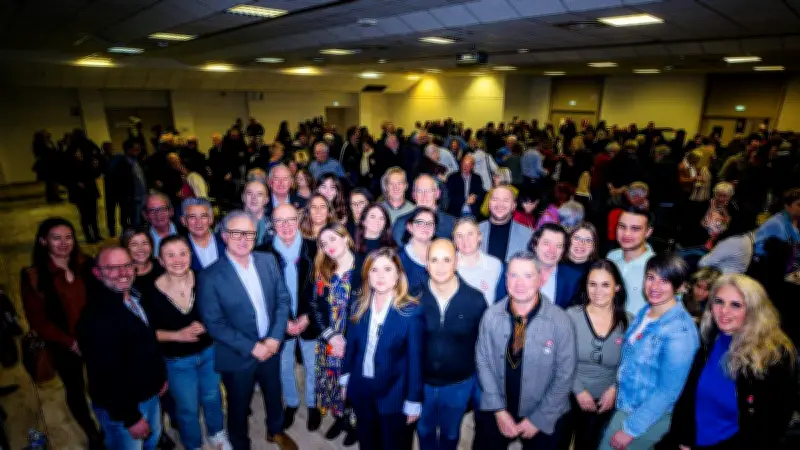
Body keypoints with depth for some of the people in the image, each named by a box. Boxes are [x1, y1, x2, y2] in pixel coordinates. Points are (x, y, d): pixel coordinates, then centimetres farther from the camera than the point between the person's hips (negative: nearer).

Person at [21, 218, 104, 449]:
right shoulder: (33, 276, -11)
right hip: (65, 347, -1)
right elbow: (37, 320, -9)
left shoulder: (85, 265, -4)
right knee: (75, 390, 18)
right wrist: (71, 343, -13)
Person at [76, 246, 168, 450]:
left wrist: (161, 376, 15)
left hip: (151, 395, 8)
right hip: (121, 406, -7)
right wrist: (130, 418, -20)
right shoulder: (95, 316, -28)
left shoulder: (135, 298, -1)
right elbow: (106, 375, -26)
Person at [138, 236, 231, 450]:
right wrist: (178, 335, -23)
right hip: (177, 362, -1)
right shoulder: (151, 293, -21)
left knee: (212, 397, 24)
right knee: (187, 408, 19)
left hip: (209, 352, 2)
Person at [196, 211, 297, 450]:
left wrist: (275, 338, -12)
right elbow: (214, 324, -17)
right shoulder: (210, 277, -19)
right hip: (238, 356, -3)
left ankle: (276, 431, 53)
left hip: (271, 347, 4)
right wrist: (252, 347, -18)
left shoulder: (268, 261, -7)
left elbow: (283, 300, -2)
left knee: (274, 395, 25)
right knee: (239, 407, 19)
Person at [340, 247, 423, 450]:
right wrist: (345, 379, 10)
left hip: (393, 393, -4)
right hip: (361, 389, 4)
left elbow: (415, 359, -15)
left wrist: (413, 401, -11)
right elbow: (351, 344, 6)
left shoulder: (411, 311, -19)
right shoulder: (359, 306, -4)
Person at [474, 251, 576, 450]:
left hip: (544, 417, -1)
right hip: (495, 413, 2)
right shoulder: (492, 316, -12)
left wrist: (539, 419, -8)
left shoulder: (560, 321, -18)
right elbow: (483, 362, -4)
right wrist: (499, 410, -7)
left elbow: (564, 375, -11)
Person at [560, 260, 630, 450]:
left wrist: (614, 388, -11)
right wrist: (579, 391, -12)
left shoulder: (627, 321, -8)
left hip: (605, 400, 2)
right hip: (569, 395, -1)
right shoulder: (572, 315, -15)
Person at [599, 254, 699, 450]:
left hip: (648, 417, -7)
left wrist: (630, 429, -16)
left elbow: (668, 391, -22)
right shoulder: (644, 312, -1)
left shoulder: (679, 331, -24)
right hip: (626, 405, 7)